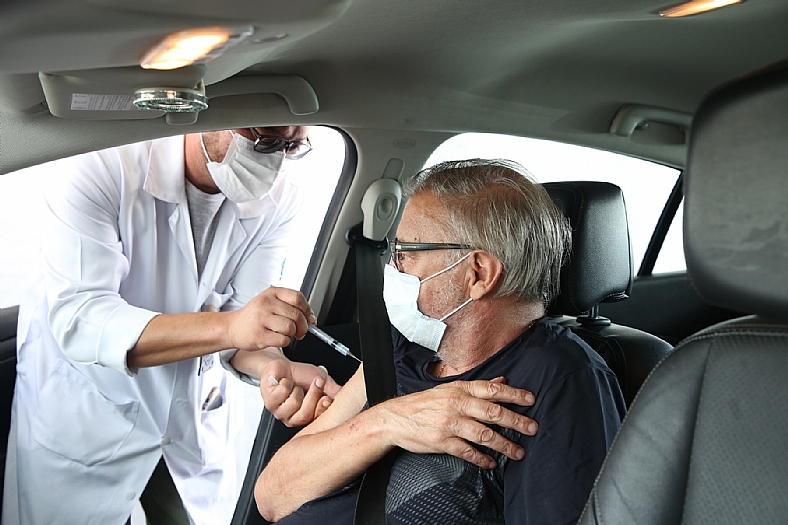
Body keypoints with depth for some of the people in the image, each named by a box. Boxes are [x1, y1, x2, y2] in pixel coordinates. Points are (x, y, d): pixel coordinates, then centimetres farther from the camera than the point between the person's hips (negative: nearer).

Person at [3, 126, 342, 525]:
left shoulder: (278, 201, -13)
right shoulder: (101, 167, -27)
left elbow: (247, 321, -15)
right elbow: (76, 319, -35)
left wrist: (272, 367, -39)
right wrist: (227, 326, -47)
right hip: (81, 404, -3)